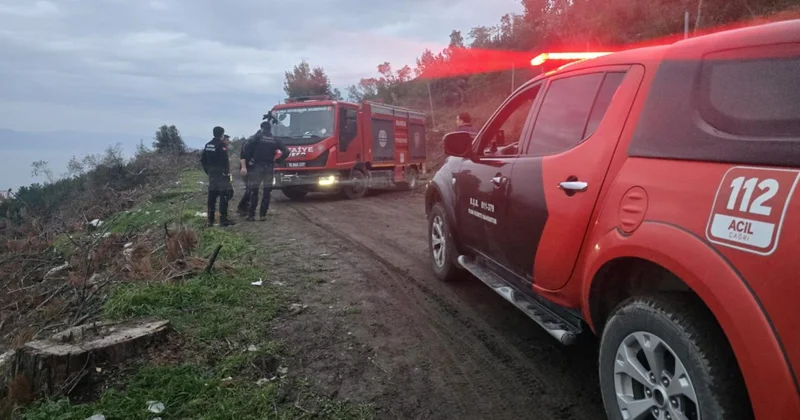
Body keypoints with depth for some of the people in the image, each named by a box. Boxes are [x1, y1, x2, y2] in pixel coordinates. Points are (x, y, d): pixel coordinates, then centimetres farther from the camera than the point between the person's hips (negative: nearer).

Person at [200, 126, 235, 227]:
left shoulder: (208, 145, 12)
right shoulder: (221, 144, -12)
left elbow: (202, 160, 14)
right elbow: (225, 160, -19)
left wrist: (207, 171, 19)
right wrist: (227, 173, -14)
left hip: (212, 174, 8)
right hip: (221, 174, -8)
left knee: (211, 196, 10)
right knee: (223, 196, -4)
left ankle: (210, 220, 13)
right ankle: (223, 220, -6)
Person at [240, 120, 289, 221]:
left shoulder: (257, 138, 0)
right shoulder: (276, 141, 6)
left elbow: (246, 151, -9)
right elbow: (286, 152, 1)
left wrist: (244, 166, -8)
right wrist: (278, 161, 8)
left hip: (256, 167, -1)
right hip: (269, 168, 1)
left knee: (254, 191, 3)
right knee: (267, 192, 6)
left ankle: (251, 215, 2)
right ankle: (263, 215, 3)